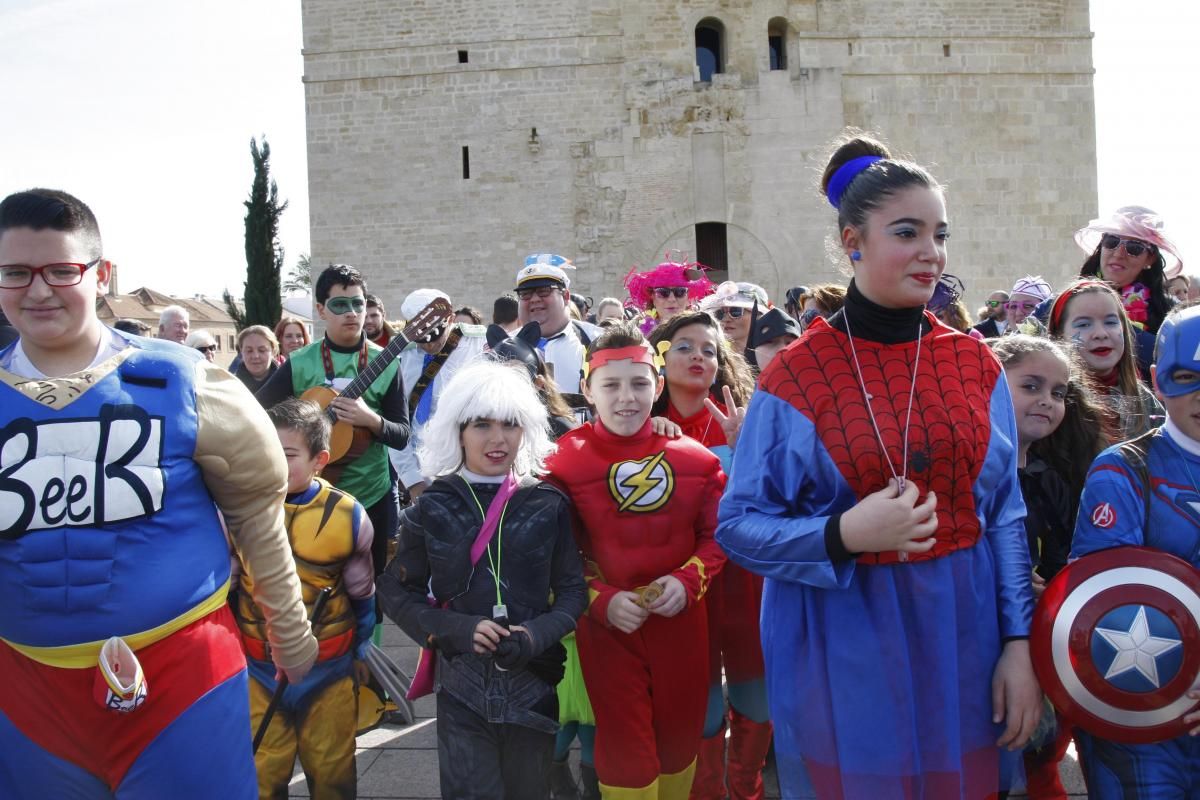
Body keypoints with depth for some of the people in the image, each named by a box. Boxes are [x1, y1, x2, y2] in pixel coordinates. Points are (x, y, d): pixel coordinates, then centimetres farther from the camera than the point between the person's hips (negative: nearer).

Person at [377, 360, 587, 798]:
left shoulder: (549, 504, -2)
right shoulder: (432, 508, -3)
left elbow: (574, 590, 3)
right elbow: (396, 592, 1)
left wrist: (536, 634, -16)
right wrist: (455, 629, -16)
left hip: (534, 683, 1)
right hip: (462, 686, -1)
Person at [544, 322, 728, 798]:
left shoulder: (695, 458, -4)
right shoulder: (564, 464, -11)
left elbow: (717, 534, 3)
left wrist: (688, 580, -14)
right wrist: (601, 600, -19)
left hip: (682, 621, 3)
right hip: (606, 625, -3)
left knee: (681, 736, 20)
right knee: (624, 745, 10)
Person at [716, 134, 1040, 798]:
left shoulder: (975, 364, 2)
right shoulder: (797, 374, -9)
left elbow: (1004, 514, 5)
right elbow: (738, 526, -8)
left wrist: (1018, 643, -2)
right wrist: (844, 535, -24)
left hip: (963, 643, 4)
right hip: (846, 654, -3)